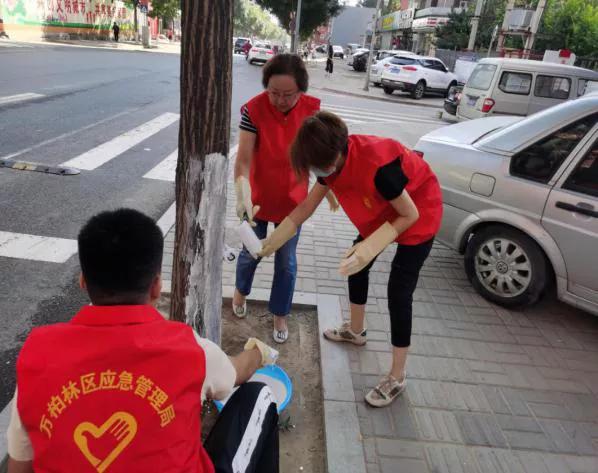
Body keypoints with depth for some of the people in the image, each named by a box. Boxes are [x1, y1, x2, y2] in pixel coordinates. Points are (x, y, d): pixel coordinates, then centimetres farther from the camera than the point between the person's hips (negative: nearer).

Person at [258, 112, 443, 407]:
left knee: (399, 293, -8)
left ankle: (397, 378, 7)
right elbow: (307, 206, -4)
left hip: (419, 215, -8)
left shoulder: (378, 166, -40)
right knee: (355, 266, 16)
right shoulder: (334, 159, -16)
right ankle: (355, 330, 42)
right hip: (383, 213, 8)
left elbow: (410, 215, -27)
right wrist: (274, 240, 0)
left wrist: (371, 247, -35)